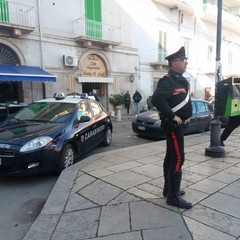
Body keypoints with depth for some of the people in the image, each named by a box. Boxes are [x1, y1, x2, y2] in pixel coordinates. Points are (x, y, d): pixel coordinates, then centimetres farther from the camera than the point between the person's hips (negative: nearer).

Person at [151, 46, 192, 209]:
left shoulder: (181, 80, 15)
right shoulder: (168, 80, -17)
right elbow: (157, 99, -33)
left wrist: (187, 115, 12)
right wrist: (173, 116, -26)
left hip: (179, 124, 10)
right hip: (174, 125, -10)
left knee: (171, 157, 15)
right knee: (178, 159, -7)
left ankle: (169, 189, 28)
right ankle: (173, 196, 3)